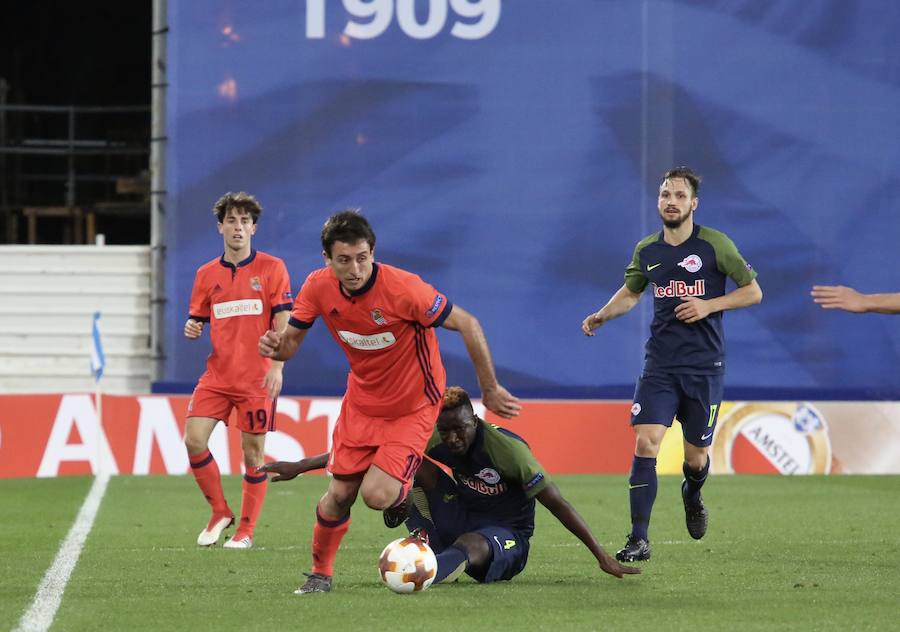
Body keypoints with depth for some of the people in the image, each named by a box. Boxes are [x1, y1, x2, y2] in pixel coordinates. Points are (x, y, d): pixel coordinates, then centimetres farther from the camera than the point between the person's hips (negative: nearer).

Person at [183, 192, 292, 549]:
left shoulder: (271, 268, -1)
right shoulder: (207, 275, 10)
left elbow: (284, 322, -5)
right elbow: (199, 321, 17)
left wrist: (276, 366, -16)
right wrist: (192, 329, -7)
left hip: (257, 378, -3)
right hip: (217, 375, 3)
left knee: (253, 453, 0)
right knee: (193, 440, -11)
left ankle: (246, 531, 11)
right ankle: (220, 512, 7)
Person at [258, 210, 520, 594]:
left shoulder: (402, 288, -29)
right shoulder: (319, 287, -13)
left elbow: (467, 325, -22)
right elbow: (291, 340, -2)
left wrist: (490, 390, -16)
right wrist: (276, 346, -28)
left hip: (413, 406, -4)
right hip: (362, 401, 4)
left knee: (377, 495, -18)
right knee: (339, 495, 2)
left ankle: (409, 493, 19)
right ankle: (320, 573, 26)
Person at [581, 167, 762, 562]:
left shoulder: (715, 245, -5)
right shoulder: (647, 250, 7)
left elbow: (753, 291, 0)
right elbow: (630, 292, 24)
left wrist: (709, 305, -12)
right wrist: (601, 315, 6)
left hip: (704, 366, -2)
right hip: (659, 364, 2)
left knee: (696, 458, 5)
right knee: (645, 443, -15)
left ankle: (692, 496, 43)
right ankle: (639, 540, -14)